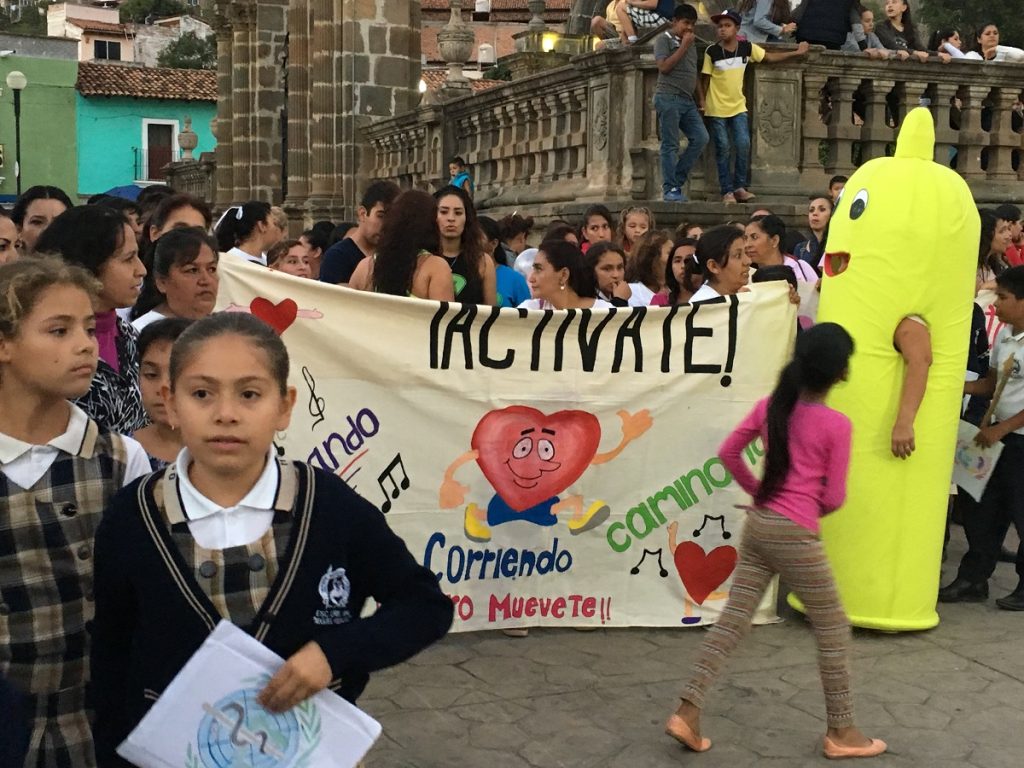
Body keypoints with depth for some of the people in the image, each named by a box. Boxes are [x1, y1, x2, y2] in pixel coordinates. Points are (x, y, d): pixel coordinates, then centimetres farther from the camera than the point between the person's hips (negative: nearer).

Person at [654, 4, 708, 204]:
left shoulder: (691, 44, 22)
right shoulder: (663, 39, 0)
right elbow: (664, 67, -13)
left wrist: (701, 98, 18)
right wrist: (684, 46, -9)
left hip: (687, 100, 7)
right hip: (669, 98, -7)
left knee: (701, 138, -5)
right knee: (670, 145, -7)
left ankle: (677, 181, 4)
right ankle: (669, 189, -4)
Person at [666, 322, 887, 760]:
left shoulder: (770, 405, 5)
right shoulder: (836, 425, -10)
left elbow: (728, 453, 10)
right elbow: (833, 498, -7)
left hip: (758, 526, 6)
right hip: (795, 536, -6)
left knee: (732, 622, 9)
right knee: (833, 631, 10)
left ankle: (687, 712, 5)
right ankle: (841, 731, 20)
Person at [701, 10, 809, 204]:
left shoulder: (747, 48, -3)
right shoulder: (711, 52, -11)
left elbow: (770, 57, 9)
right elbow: (705, 79, -4)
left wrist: (796, 53, 10)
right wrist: (701, 102, -8)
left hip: (738, 107, 3)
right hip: (716, 109, -3)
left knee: (743, 145, -6)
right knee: (723, 149, 0)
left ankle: (740, 187, 5)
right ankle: (727, 191, 4)